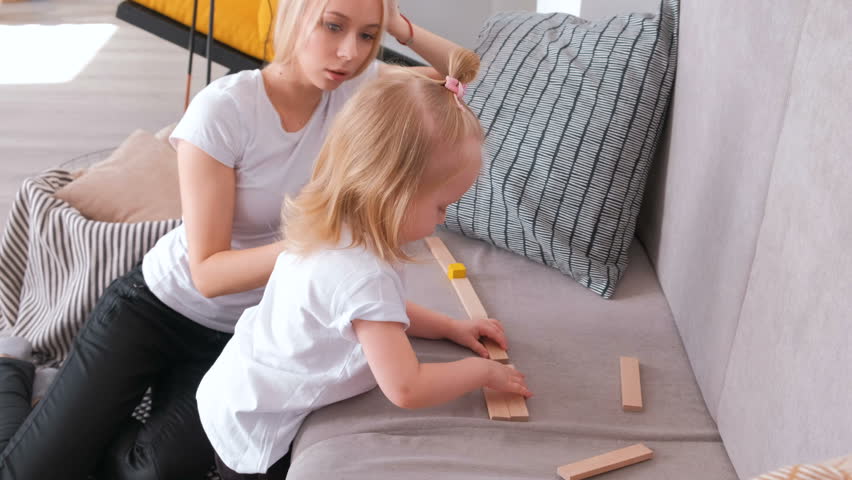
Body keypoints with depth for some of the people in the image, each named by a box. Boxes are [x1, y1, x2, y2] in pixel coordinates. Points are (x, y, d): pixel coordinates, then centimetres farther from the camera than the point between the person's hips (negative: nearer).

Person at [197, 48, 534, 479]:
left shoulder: (332, 231, -4)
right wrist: (481, 371, -16)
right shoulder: (362, 276, -34)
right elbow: (405, 389, -32)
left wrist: (450, 327, 9)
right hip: (254, 432, -8)